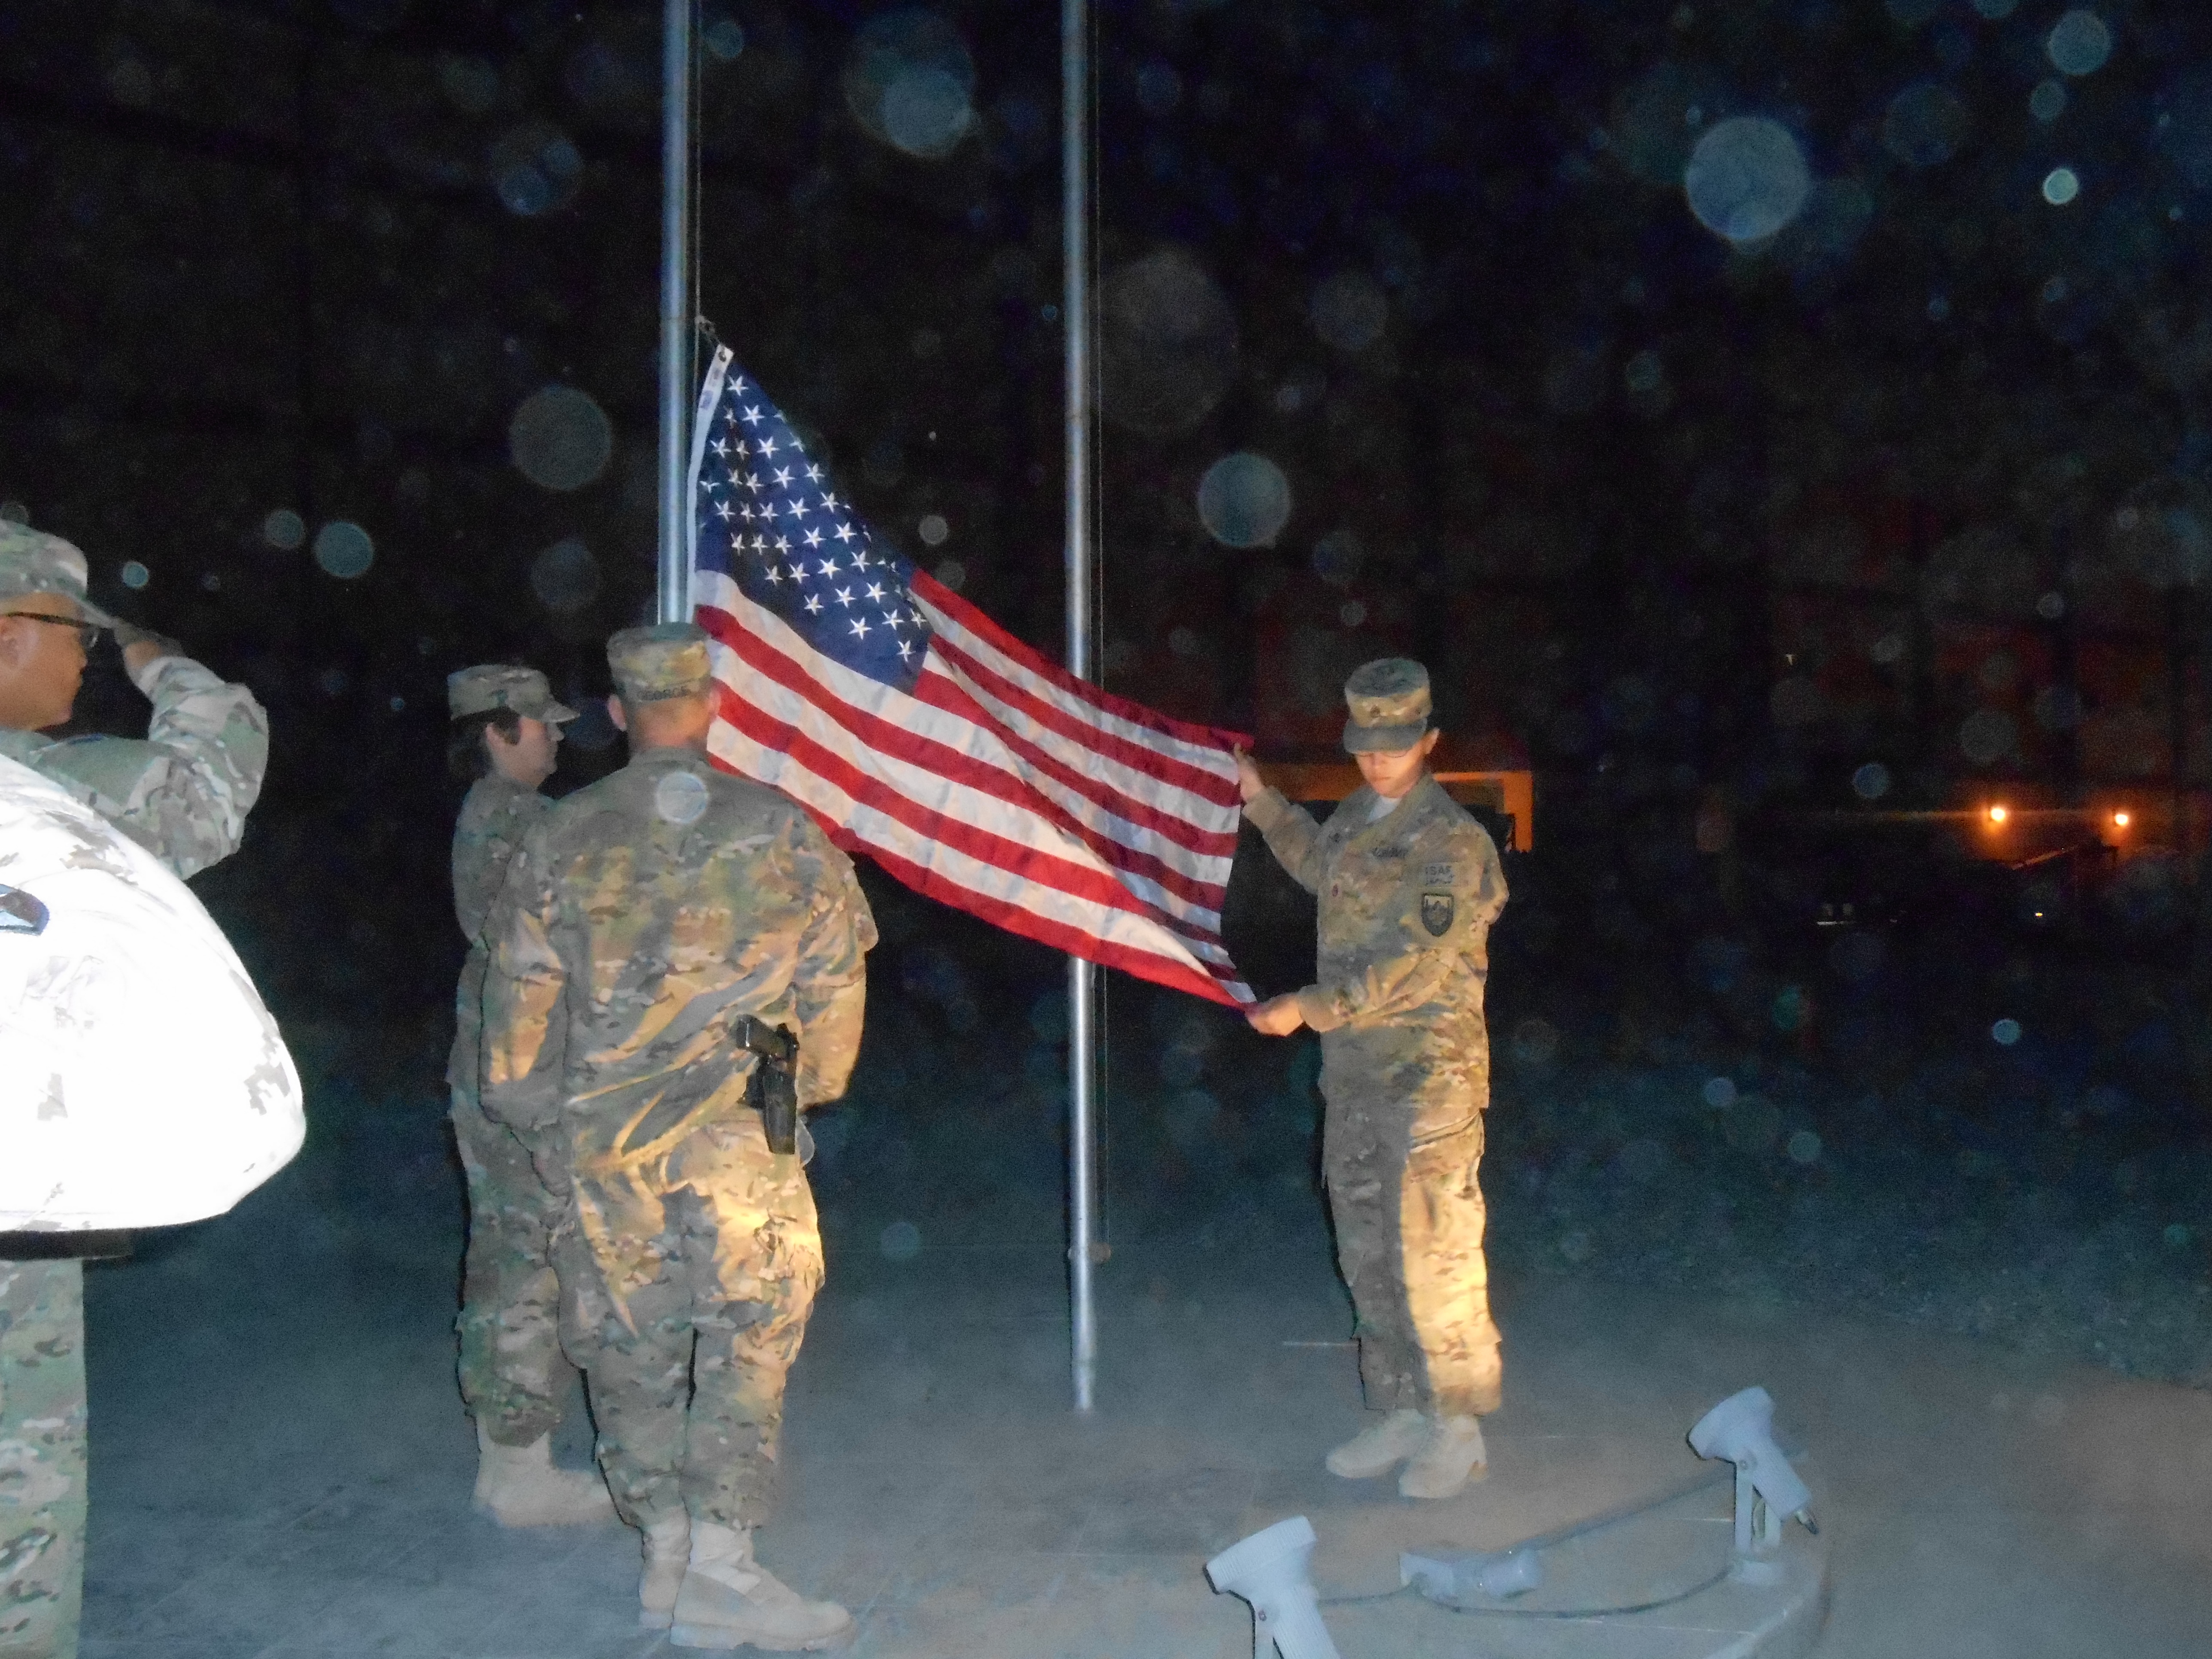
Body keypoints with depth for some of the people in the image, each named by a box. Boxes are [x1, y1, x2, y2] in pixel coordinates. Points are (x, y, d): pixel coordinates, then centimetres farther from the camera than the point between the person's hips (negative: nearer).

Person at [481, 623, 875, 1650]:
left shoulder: (561, 841, 1)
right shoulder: (777, 830, -2)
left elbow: (518, 998, 4)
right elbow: (837, 970, 4)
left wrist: (529, 1115, 18)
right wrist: (815, 1087, 19)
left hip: (600, 1140, 2)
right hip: (737, 1135, -2)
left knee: (629, 1343, 13)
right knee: (748, 1340, 6)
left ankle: (665, 1557, 20)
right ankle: (720, 1568, 4)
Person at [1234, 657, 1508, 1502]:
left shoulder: (1454, 844, -14)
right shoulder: (1354, 818, 11)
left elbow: (1412, 965, -22)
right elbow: (1319, 868, 34)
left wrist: (1309, 1008, -26)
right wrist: (1260, 800, 29)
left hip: (1427, 1075, -8)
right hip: (1353, 1072, 8)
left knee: (1431, 1257, -4)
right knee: (1368, 1257, 13)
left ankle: (1458, 1430, 12)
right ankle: (1400, 1414, 26)